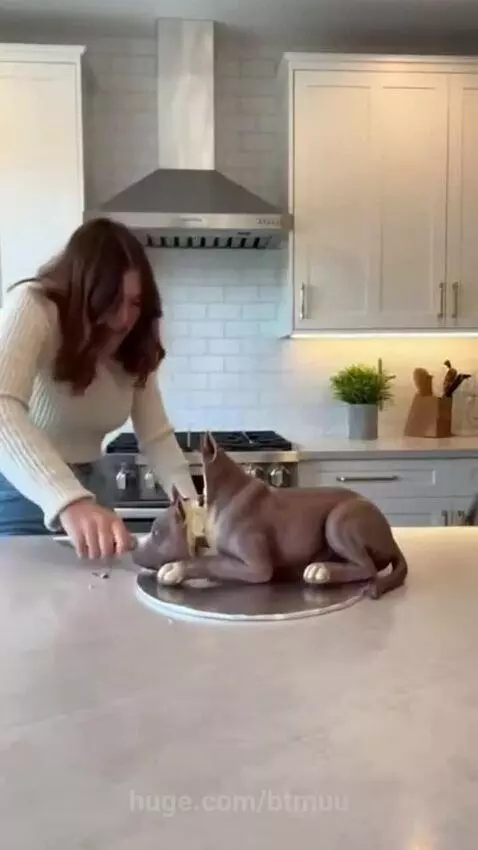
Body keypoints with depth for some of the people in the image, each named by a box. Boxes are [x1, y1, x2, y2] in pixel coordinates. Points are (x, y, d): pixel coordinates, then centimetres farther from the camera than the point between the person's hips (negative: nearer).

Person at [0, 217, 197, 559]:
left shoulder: (133, 349, -3)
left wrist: (190, 506, -20)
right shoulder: (32, 307, -23)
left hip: (86, 488, 6)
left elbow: (157, 436, -3)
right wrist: (69, 501, -53)